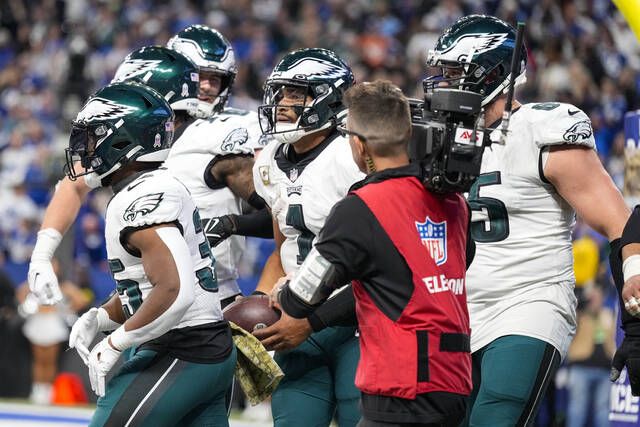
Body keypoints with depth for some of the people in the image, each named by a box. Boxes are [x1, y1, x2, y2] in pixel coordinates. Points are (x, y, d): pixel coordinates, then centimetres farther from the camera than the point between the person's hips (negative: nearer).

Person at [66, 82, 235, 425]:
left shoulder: (141, 200, -17)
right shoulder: (159, 187, 15)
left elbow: (175, 291, -27)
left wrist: (114, 345, -19)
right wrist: (97, 318, 6)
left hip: (181, 357, -10)